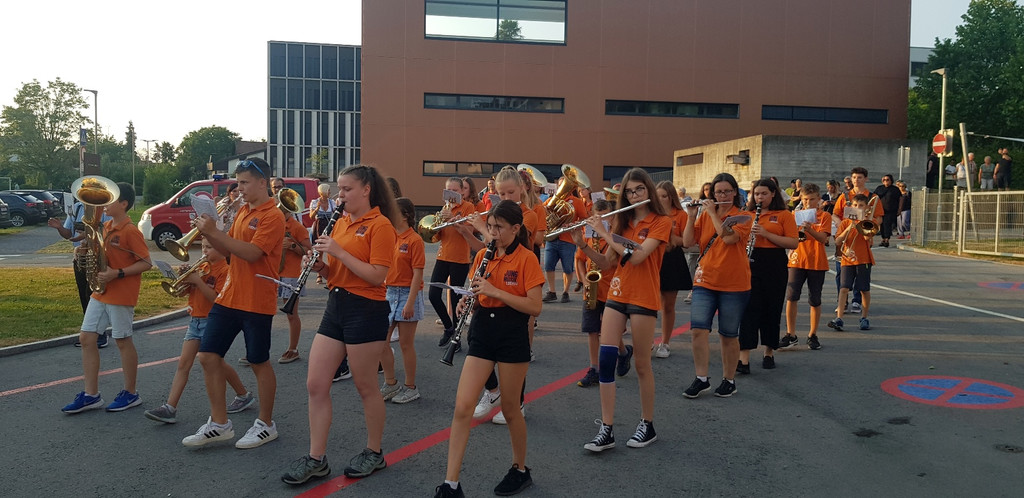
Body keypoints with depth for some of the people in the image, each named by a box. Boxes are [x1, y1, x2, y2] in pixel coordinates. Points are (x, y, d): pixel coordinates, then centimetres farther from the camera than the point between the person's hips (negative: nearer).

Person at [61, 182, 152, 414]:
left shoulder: (130, 231, -15)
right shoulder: (107, 226, 10)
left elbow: (146, 263, -18)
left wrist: (117, 273, -24)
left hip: (121, 296, -9)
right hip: (100, 292, 9)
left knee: (123, 341, 2)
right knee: (86, 338, 7)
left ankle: (130, 393, 17)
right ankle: (91, 395, 15)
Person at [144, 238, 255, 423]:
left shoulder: (224, 270, -12)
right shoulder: (202, 267, 12)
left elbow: (216, 298, -22)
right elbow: (185, 291, 14)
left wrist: (198, 280, -23)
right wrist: (185, 276, -4)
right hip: (195, 321, 7)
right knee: (183, 363, 0)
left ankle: (244, 395, 24)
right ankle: (170, 408, -2)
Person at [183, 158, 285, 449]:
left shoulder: (272, 216, -13)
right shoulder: (242, 211, 13)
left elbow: (251, 252, -23)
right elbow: (227, 250, 15)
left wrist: (214, 232, -22)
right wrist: (208, 232, -2)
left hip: (257, 302, -8)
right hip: (229, 297, 8)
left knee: (259, 362, 4)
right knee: (208, 356, 6)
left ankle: (266, 425, 19)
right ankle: (219, 424, 18)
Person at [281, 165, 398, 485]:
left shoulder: (380, 225, -11)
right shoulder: (341, 223, 12)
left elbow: (377, 276, -19)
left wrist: (339, 252, -21)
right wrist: (319, 265, -2)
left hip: (366, 311, -8)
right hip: (336, 305, 8)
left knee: (366, 387, 6)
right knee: (315, 385, 6)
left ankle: (374, 453, 25)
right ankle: (316, 459, 16)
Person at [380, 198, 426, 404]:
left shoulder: (414, 240, -13)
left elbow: (418, 274, -16)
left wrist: (410, 303, -19)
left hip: (406, 295, -7)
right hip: (388, 292, 7)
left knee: (406, 344, 2)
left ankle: (410, 388, 16)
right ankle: (391, 384, 23)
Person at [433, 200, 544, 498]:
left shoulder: (526, 259, -9)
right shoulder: (483, 256, 8)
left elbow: (535, 307, -15)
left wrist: (495, 291, -22)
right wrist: (468, 300, -6)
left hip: (513, 336, -5)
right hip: (482, 332, 5)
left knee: (509, 408, 8)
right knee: (462, 407, -2)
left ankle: (520, 470, 31)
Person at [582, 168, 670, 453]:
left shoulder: (661, 222, -5)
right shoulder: (622, 221, 12)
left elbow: (637, 256, -19)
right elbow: (607, 262, 9)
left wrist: (604, 233, -16)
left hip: (643, 299, -5)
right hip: (617, 294, 5)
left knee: (641, 364, 3)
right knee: (605, 359, -3)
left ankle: (648, 425, 21)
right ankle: (606, 431, 2)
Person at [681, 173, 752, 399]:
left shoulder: (742, 217, -2)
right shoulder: (705, 216, 9)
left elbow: (728, 237, -21)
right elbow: (688, 242, 1)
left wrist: (713, 213, -13)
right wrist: (691, 216, -7)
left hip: (734, 285, -3)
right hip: (705, 281, 3)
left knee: (729, 335, 6)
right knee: (698, 330, -9)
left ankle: (729, 380, 22)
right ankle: (701, 379, 4)